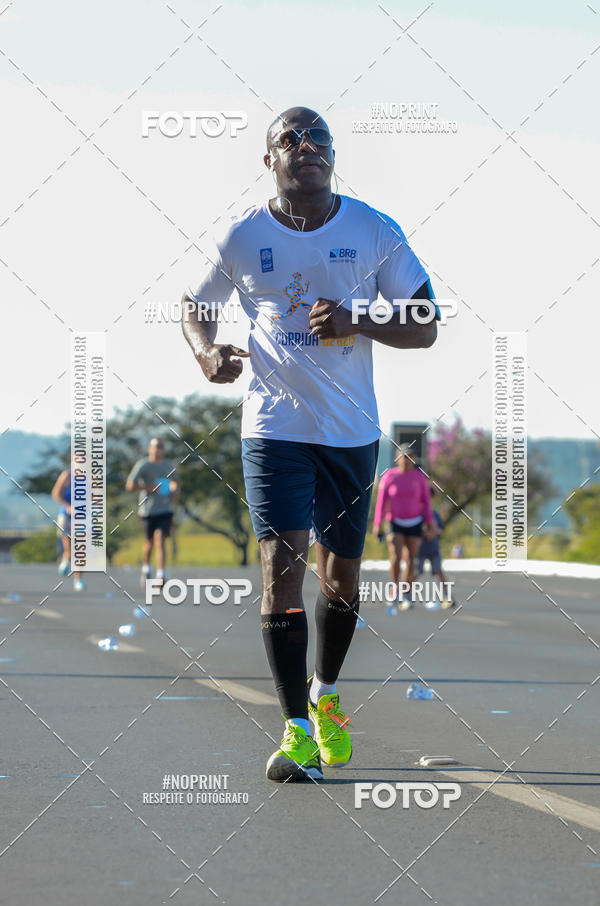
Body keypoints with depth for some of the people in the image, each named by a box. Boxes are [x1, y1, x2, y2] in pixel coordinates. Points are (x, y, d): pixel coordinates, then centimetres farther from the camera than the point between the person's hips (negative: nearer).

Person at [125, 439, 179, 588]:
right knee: (149, 543, 10)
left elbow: (176, 481, 27)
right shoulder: (142, 465, -4)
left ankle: (161, 576, -22)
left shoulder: (170, 466, 9)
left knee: (160, 541, -15)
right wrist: (148, 487, -18)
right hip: (147, 510, -1)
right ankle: (146, 569, 38)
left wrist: (174, 489, 5)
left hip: (165, 510, 1)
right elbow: (129, 485, -9)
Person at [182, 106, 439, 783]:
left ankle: (325, 696, 36)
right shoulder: (243, 238, -2)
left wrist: (358, 324, -16)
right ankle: (297, 729, -10)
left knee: (341, 575, 11)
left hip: (352, 429, 2)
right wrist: (207, 353, -8)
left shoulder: (376, 232, -1)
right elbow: (196, 306, 14)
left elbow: (424, 327, 2)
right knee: (281, 565, -14)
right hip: (274, 425, -2)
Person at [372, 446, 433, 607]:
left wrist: (430, 524, -2)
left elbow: (426, 502, 3)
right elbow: (381, 501, -3)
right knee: (395, 559, -18)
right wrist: (377, 524, -7)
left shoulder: (420, 477, -3)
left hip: (415, 524, 1)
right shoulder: (389, 477, -6)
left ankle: (407, 595, 17)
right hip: (396, 524, -1)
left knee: (410, 561, 2)